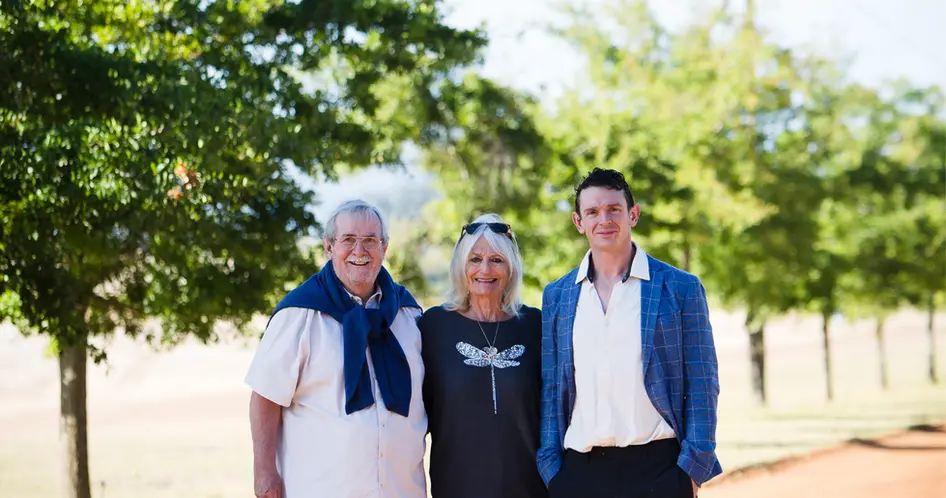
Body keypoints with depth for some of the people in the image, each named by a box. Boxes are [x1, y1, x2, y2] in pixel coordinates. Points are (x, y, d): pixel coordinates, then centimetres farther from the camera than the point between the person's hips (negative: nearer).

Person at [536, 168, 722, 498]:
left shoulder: (681, 288, 3)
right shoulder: (556, 296, 11)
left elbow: (702, 387, 2)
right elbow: (550, 390, 12)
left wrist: (693, 470, -6)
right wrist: (550, 468, 4)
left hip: (657, 467, -2)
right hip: (580, 469, 2)